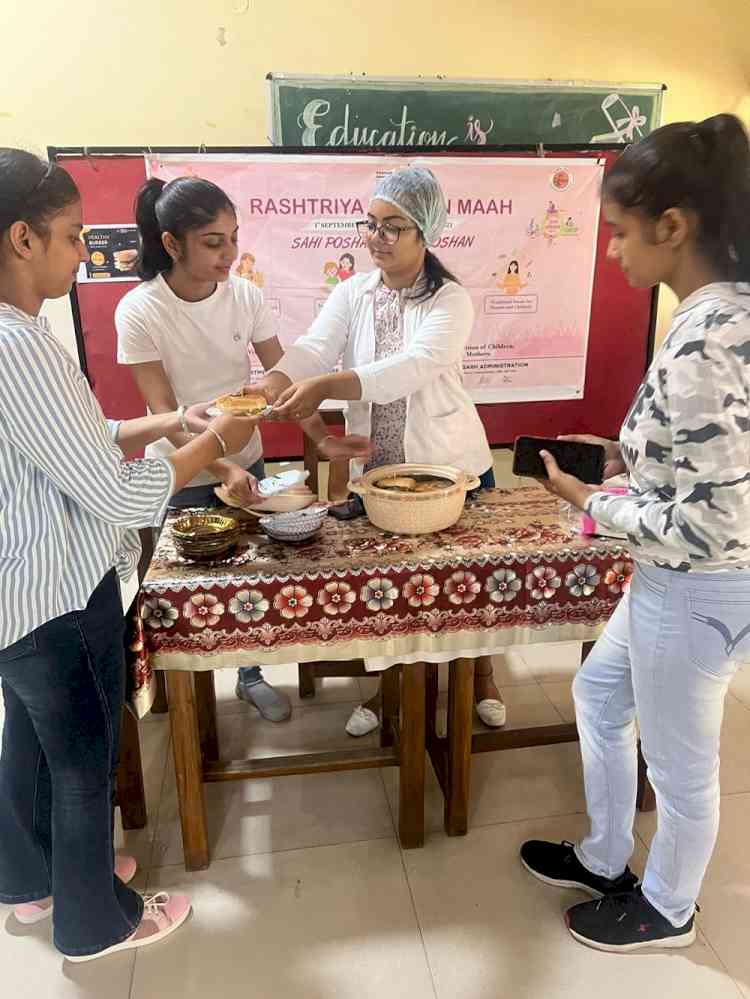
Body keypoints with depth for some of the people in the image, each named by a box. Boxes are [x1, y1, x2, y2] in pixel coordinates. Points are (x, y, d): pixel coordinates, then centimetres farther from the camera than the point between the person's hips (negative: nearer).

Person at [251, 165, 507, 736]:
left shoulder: (451, 301, -14)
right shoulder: (352, 293, 0)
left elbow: (413, 367, -31)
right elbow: (313, 349, -15)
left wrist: (325, 386, -44)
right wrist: (270, 386, -37)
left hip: (452, 467, -3)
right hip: (376, 469, 3)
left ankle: (482, 676, 39)